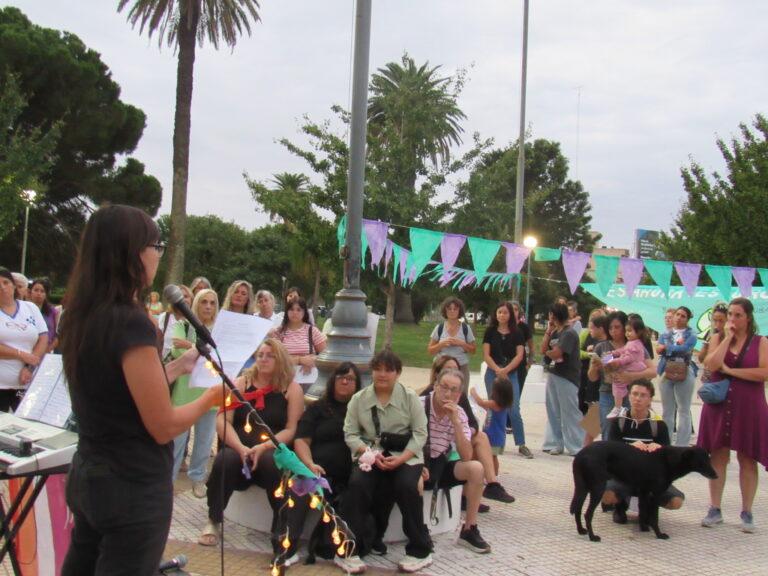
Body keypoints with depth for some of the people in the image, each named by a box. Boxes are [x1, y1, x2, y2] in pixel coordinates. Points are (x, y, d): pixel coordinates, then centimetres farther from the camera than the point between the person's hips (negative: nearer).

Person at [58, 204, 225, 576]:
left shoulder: (84, 317, 3)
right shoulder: (131, 322, -22)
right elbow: (163, 427, -18)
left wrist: (178, 367, 16)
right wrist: (211, 397, -3)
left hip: (87, 476, 8)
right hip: (134, 488, -8)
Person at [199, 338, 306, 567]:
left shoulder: (292, 389, 7)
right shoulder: (240, 383, 9)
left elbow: (292, 429, -1)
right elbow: (222, 421, -1)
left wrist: (263, 448, -17)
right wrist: (241, 449, -18)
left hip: (275, 453, -1)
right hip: (238, 451, 1)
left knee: (272, 462, -35)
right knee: (225, 459, -32)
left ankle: (284, 539, -28)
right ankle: (213, 521, -10)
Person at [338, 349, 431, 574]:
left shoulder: (410, 397, 4)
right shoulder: (359, 399, 9)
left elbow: (420, 433, -1)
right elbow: (350, 433, 3)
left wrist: (400, 459, -16)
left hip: (404, 456, -1)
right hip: (369, 455, 1)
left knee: (407, 486, -29)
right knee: (357, 484, -28)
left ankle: (420, 550, -9)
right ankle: (348, 550, -14)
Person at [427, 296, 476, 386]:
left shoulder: (466, 328, 4)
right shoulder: (439, 328, 5)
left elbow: (473, 350, 8)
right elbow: (430, 351, 7)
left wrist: (461, 343, -9)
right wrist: (442, 344, -10)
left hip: (462, 368, 0)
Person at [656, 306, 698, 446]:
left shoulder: (691, 334, 4)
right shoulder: (665, 334, 13)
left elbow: (685, 348, -13)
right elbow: (658, 350, -2)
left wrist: (666, 347, -4)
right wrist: (678, 346, -12)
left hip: (685, 373, -3)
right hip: (666, 372, 3)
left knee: (684, 411, -1)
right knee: (667, 411, 8)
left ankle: (682, 446, 3)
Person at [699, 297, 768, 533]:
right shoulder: (718, 338, 5)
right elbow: (712, 365, -12)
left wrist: (730, 370, -11)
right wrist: (728, 337, -11)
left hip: (748, 407, -1)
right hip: (720, 405, 2)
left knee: (747, 459, 5)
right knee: (718, 456, 6)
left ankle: (747, 512, 14)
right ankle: (715, 509, 14)